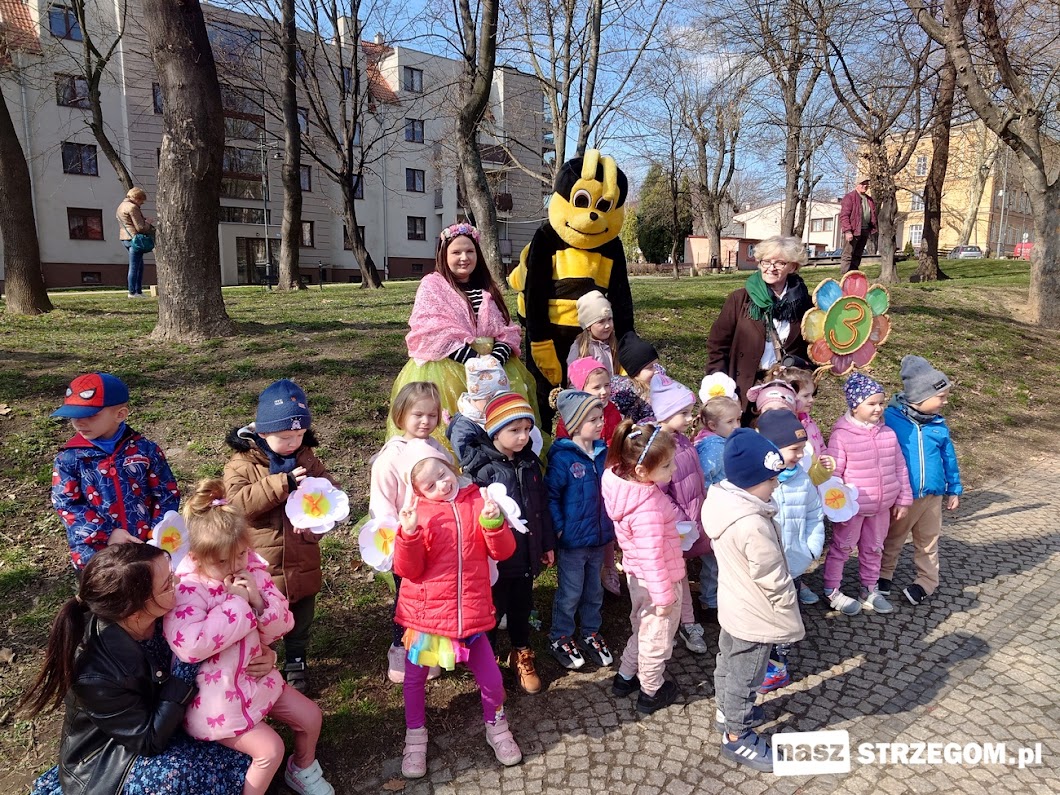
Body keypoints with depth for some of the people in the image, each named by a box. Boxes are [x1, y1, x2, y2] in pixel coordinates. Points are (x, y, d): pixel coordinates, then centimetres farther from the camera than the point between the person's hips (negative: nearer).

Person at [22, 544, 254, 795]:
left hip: (160, 721, 5)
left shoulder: (166, 615, -21)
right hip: (107, 756, -5)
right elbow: (150, 740, -25)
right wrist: (187, 662, -32)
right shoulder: (95, 674, -34)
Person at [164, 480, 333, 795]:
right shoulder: (186, 591, -23)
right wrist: (237, 603, -32)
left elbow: (282, 625, -2)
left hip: (256, 677, 7)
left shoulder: (252, 571, -6)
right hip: (215, 697, -7)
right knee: (270, 748, -14)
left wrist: (259, 601, -23)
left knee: (311, 717, 11)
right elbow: (190, 647, -39)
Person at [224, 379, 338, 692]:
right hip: (262, 566, -3)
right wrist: (282, 483, -32)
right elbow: (238, 502, -26)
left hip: (303, 562, 4)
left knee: (301, 616, 21)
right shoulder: (241, 464, -12)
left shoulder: (306, 457, -1)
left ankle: (296, 660, 44)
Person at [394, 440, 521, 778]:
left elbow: (503, 552, -4)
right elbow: (408, 570, -11)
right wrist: (409, 533, -27)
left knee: (491, 678, 5)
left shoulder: (478, 500, -3)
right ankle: (415, 737, 40)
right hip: (426, 611, 0)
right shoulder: (418, 511, -9)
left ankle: (496, 727, 36)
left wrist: (493, 522, -22)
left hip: (471, 611, 1)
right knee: (415, 676, 15)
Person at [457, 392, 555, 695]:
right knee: (492, 610, 12)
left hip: (527, 553, 6)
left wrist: (547, 544, 13)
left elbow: (542, 506, 9)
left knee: (522, 607, 22)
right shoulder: (480, 466, -20)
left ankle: (522, 656, 44)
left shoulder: (530, 462, 1)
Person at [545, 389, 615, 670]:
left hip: (599, 536, 6)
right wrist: (559, 528, -18)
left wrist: (610, 523, 9)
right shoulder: (562, 457, -19)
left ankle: (591, 634, 39)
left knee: (594, 590, 20)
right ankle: (560, 638, 29)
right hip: (572, 540, -6)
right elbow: (550, 495, -16)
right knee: (570, 593, 10)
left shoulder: (602, 451, 0)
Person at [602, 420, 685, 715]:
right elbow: (652, 557, -30)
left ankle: (625, 677, 47)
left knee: (642, 629, 30)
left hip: (638, 577, 8)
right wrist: (663, 595, -21)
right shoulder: (648, 509, -36)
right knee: (657, 638, 17)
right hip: (657, 581, -8)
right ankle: (651, 692, 38)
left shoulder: (624, 480, -12)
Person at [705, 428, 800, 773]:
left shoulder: (722, 500, -8)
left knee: (728, 660, 27)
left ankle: (727, 710, 50)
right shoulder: (753, 525, -37)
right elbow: (774, 582, -27)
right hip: (755, 615, -9)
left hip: (733, 605, 9)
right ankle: (737, 737, 32)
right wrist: (792, 620, -12)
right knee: (744, 676, 12)